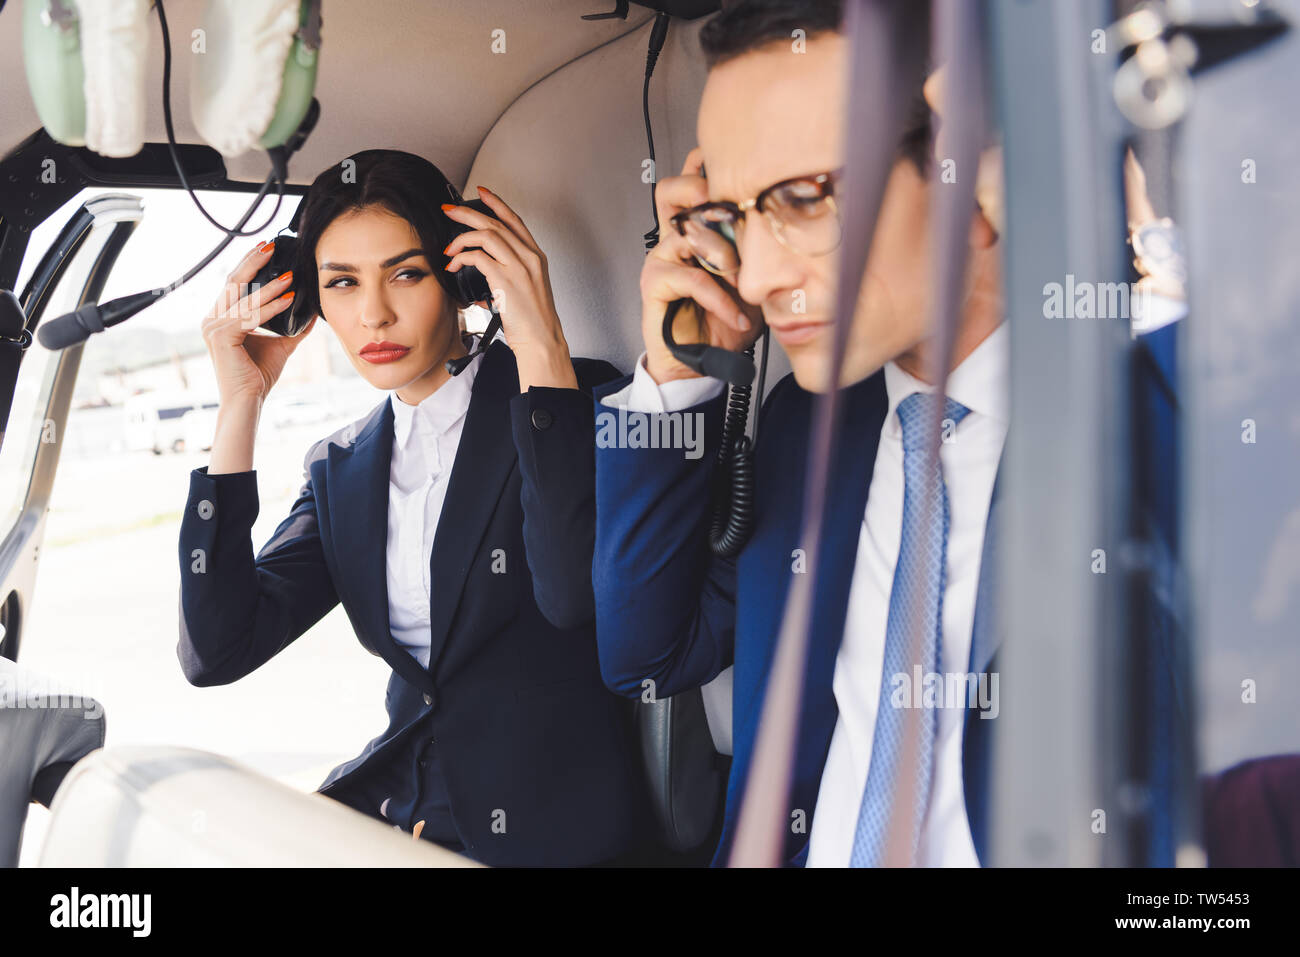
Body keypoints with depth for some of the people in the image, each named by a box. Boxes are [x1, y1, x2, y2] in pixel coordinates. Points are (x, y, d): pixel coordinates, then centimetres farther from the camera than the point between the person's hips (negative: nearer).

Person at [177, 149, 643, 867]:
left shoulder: (577, 401, -7)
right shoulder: (340, 468, 9)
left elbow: (576, 596, -26)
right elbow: (214, 654, -4)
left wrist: (540, 348, -25)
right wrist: (241, 403, -5)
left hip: (542, 822, -5)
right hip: (394, 800, 5)